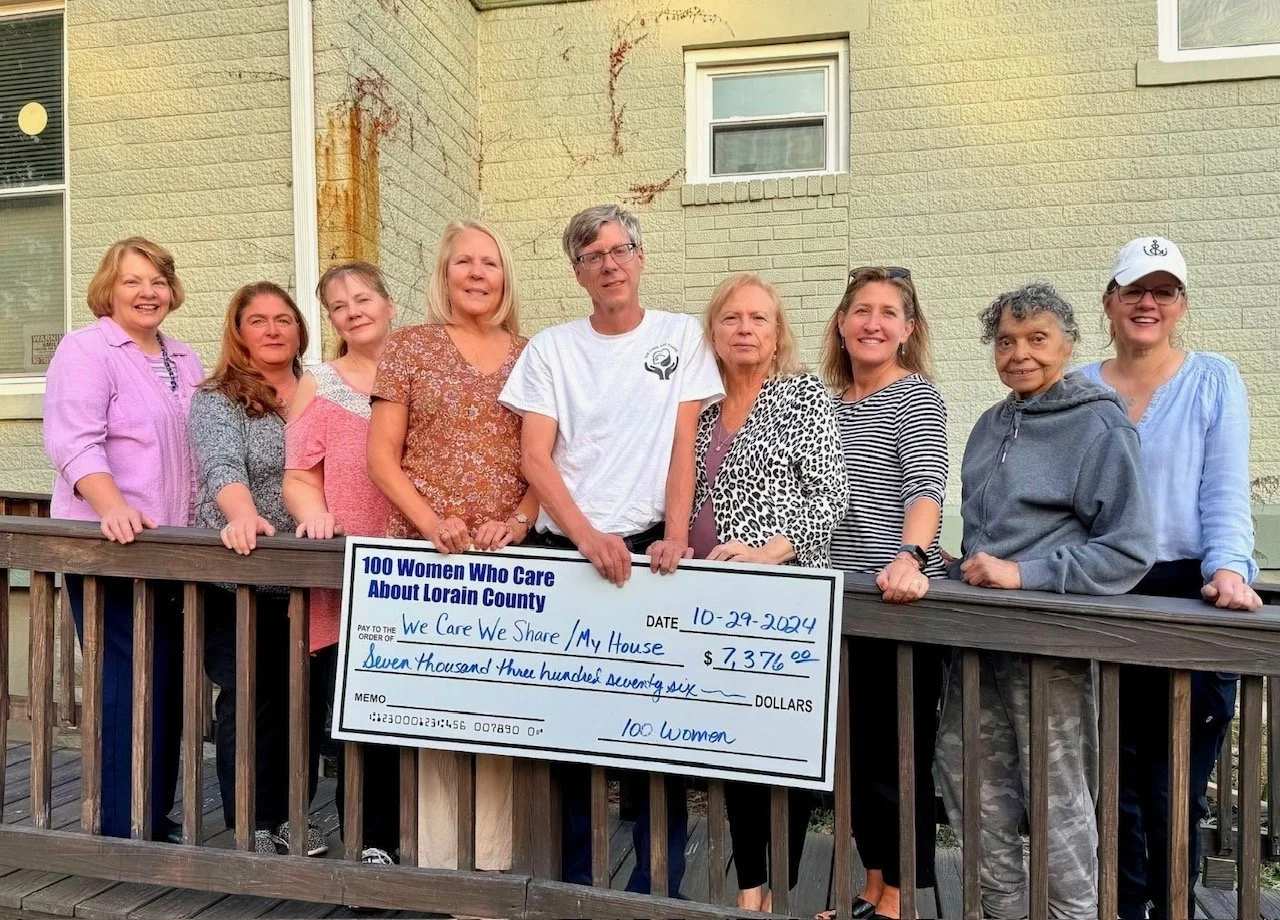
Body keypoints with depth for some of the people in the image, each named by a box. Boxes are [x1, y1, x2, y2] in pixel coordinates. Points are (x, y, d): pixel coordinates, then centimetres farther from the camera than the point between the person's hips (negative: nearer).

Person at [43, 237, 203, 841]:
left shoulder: (184, 361, 17)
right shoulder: (86, 349, -5)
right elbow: (73, 442, -17)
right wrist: (114, 508, -31)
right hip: (110, 545, -7)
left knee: (168, 681, 10)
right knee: (130, 682, -5)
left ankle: (156, 816, 23)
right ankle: (124, 828, 8)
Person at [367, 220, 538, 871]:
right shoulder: (410, 347, 5)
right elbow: (382, 457, 1)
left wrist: (519, 521, -9)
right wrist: (432, 523, -12)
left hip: (509, 555, 2)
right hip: (425, 550, -1)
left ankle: (492, 856, 18)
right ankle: (438, 859, 16)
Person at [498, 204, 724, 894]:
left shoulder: (680, 336, 6)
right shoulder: (550, 348, 7)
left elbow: (683, 446, 0)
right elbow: (535, 458, -1)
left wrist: (673, 537, -13)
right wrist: (587, 537, -14)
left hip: (647, 548, -1)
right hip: (566, 548, 1)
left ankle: (658, 883, 18)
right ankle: (577, 879, 23)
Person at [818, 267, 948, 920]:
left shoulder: (916, 396, -6)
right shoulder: (833, 400, 14)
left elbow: (927, 487, -21)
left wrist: (910, 558, -39)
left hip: (900, 600, -7)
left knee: (899, 758, 2)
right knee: (855, 751, 15)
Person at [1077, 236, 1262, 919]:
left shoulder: (1213, 381, 4)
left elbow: (1225, 493, -3)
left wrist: (1228, 568, -19)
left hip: (1188, 595, -2)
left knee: (1175, 789, 5)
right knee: (1113, 782, 9)